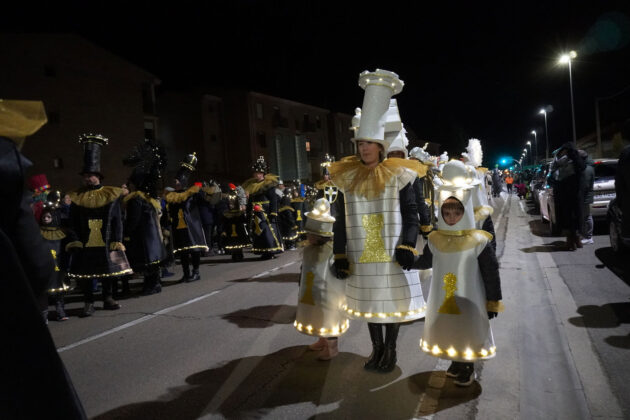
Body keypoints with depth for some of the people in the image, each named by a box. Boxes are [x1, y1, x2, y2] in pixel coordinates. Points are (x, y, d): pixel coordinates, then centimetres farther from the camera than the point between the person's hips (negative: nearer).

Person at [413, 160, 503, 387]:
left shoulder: (479, 242, -15)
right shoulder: (435, 240, -4)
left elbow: (491, 274, -10)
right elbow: (424, 262, 11)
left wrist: (493, 303, -7)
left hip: (468, 302, -4)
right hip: (443, 301, 4)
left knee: (467, 332, 11)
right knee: (448, 331, 18)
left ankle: (467, 368, 35)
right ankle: (456, 363, 42)